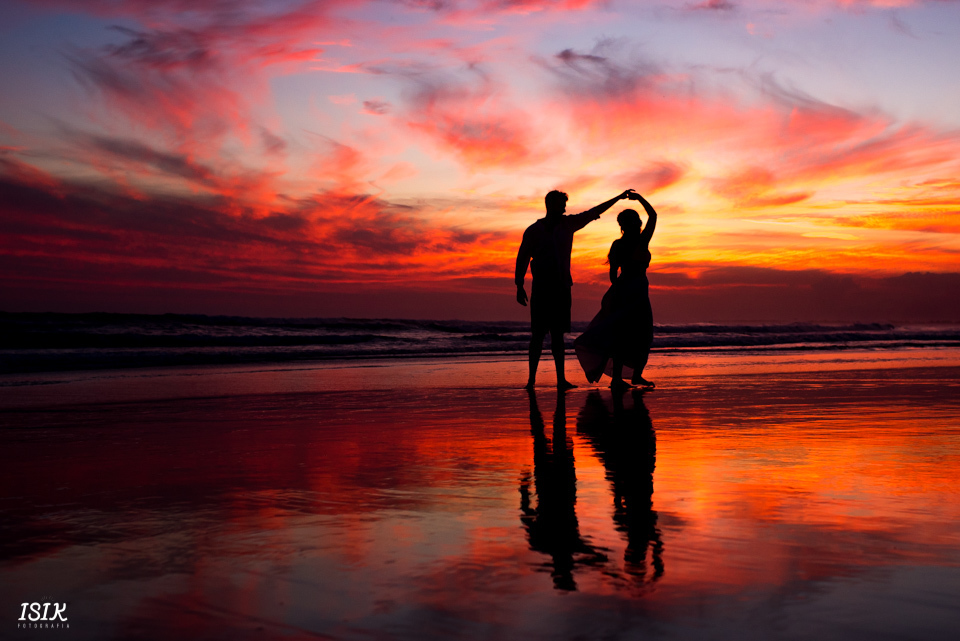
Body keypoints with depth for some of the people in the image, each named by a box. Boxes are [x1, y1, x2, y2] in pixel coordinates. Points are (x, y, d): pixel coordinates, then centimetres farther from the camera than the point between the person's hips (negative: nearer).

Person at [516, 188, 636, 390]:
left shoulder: (567, 224, 10)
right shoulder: (533, 231, 1)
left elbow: (593, 213, 15)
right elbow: (522, 258, 2)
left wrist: (619, 197, 18)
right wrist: (519, 286, -4)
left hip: (562, 287, 3)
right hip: (541, 288, -3)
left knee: (558, 333, 3)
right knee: (538, 333, -5)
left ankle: (561, 378, 1)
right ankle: (532, 377, -2)